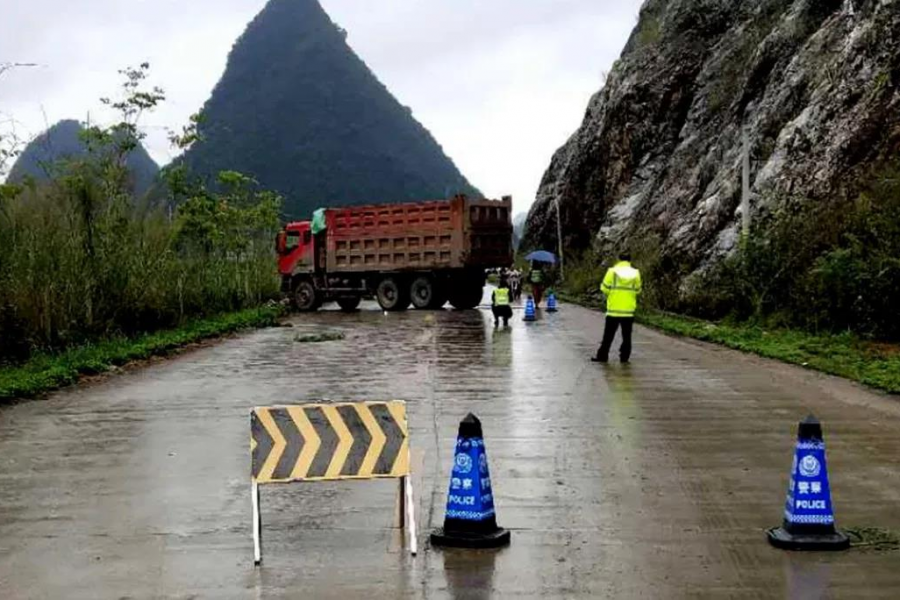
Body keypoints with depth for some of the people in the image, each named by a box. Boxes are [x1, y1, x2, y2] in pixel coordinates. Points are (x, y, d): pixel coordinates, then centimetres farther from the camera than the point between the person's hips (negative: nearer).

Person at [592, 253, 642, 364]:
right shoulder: (635, 273, 2)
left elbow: (604, 288, -5)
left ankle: (602, 356, 7)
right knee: (626, 336, 9)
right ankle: (624, 357, 8)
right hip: (629, 310, 1)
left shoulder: (612, 271, -5)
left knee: (608, 335, 5)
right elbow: (637, 291, 7)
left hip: (613, 309, -1)